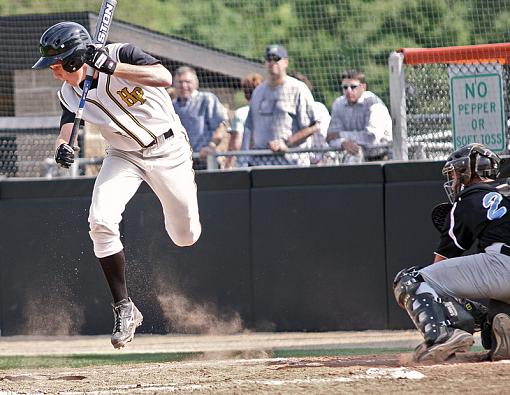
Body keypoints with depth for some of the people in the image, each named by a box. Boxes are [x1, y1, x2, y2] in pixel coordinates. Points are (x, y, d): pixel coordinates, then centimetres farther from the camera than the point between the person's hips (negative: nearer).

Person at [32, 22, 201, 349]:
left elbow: (164, 78, -37)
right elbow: (67, 128, -12)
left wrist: (112, 67, -45)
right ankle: (124, 309, -12)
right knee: (101, 221, -22)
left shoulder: (120, 55, -24)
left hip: (168, 148, -3)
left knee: (186, 236, 6)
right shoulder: (69, 93, -11)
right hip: (123, 156, 3)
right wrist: (64, 148, -36)